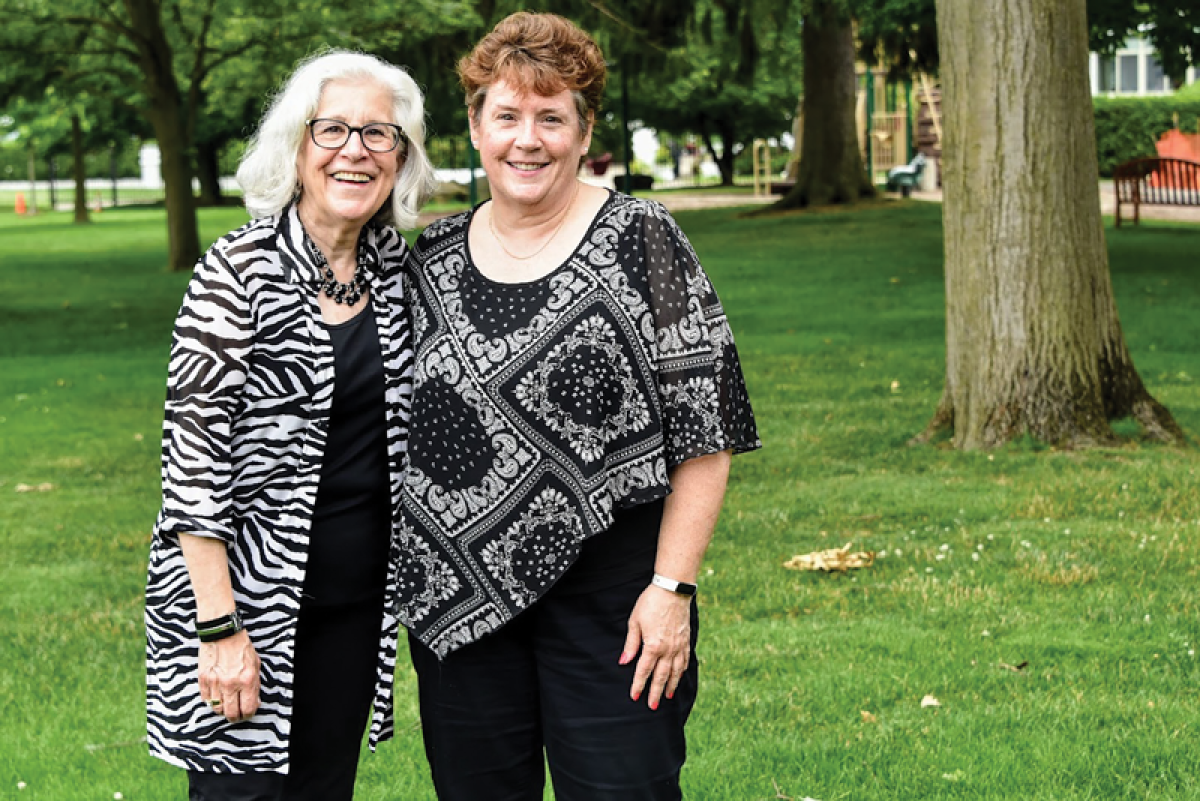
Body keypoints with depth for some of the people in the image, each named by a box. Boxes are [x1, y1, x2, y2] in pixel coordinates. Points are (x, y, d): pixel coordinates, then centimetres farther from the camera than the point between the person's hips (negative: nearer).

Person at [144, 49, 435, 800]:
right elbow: (193, 449, -15)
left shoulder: (397, 270, 5)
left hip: (356, 598, 6)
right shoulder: (239, 270, -12)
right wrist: (220, 626, -18)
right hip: (248, 591, -6)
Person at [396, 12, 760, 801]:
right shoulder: (432, 256, 8)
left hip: (609, 591, -4)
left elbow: (703, 432, -8)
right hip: (461, 593, 4)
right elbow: (400, 421, 17)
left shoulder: (640, 242, -5)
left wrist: (672, 588, -13)